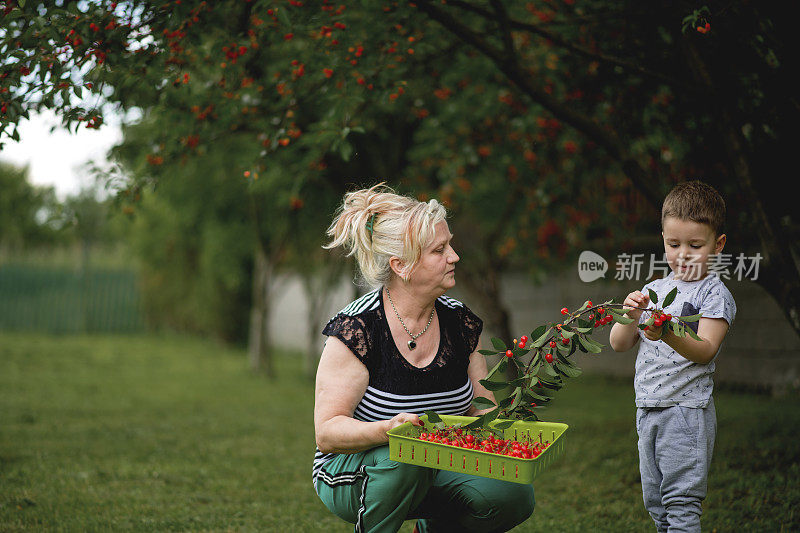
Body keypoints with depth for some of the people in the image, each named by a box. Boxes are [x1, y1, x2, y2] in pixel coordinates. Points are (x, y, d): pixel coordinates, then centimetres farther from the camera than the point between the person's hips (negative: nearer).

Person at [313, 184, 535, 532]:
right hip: (352, 471, -5)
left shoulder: (461, 321, -2)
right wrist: (388, 430, -40)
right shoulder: (356, 328, -18)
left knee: (514, 494, -20)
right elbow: (326, 432, -21)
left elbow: (482, 410, 6)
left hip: (441, 467, 5)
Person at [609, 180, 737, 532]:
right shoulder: (654, 290, 12)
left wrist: (667, 335, -36)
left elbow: (704, 350, -18)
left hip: (688, 410, -7)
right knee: (655, 501, 14)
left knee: (681, 503, -8)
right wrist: (630, 317, -11)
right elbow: (619, 344, 10)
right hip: (648, 408, 7)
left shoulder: (715, 294, -6)